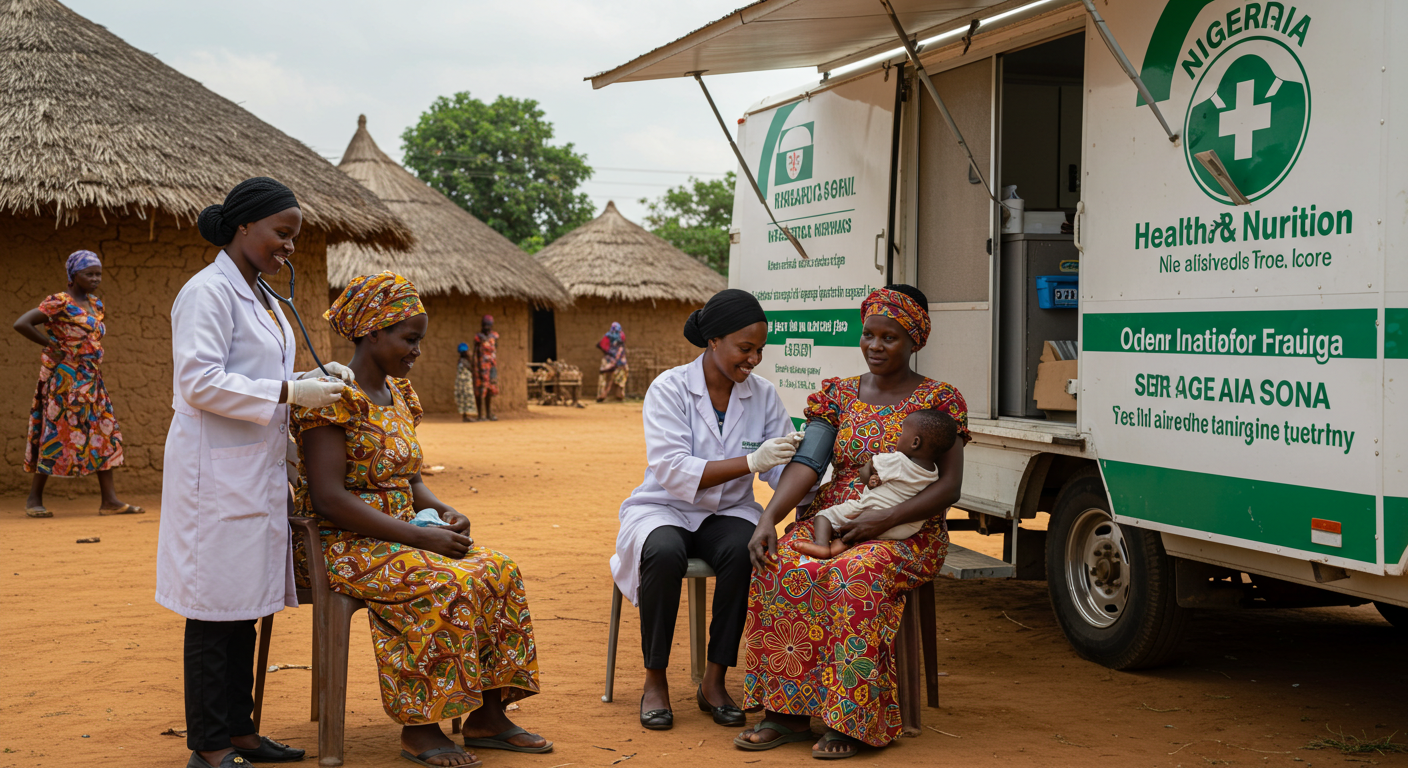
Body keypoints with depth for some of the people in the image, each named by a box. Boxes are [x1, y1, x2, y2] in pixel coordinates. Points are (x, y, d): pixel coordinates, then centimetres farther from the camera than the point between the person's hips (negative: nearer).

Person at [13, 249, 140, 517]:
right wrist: (53, 346, -14)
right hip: (64, 380, -8)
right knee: (56, 435, -4)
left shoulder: (96, 305, 12)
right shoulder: (58, 303, -11)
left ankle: (110, 500, 2)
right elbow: (21, 324, -19)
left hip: (91, 380, 8)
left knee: (105, 434, 2)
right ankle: (34, 498, 8)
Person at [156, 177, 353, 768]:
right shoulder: (208, 291, -12)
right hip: (216, 472, -9)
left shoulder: (260, 297, 16)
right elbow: (200, 383, -21)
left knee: (245, 607, 13)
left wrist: (315, 377, 6)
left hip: (256, 470, 9)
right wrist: (289, 393, -21)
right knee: (215, 607, -3)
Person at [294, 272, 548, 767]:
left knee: (499, 570, -9)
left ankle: (487, 716, -6)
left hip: (400, 536, 9)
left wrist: (443, 513, -2)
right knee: (444, 585, -31)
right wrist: (419, 537, -24)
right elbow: (328, 497, -23)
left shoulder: (398, 392, 13)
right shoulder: (334, 396, -15)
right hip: (343, 546, -9)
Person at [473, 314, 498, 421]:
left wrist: (497, 367, 12)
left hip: (492, 367, 5)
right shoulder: (478, 337, -5)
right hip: (482, 367, -5)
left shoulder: (494, 336, 9)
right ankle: (481, 415, -3)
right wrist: (475, 369, -10)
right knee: (482, 391, -6)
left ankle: (489, 413, 14)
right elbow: (475, 353, -5)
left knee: (491, 390, 7)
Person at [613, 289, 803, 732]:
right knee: (664, 554, -37)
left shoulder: (763, 395, 2)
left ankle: (715, 680, -17)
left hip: (727, 513, 3)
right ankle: (655, 680, -18)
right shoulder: (669, 389, -11)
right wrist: (751, 462, -32)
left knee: (747, 552, -32)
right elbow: (673, 471, -22)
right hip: (664, 510, -3)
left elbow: (785, 468, -2)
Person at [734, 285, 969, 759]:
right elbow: (806, 464, 0)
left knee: (853, 577, -36)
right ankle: (786, 711, -22)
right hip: (829, 522, 4)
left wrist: (884, 520, -20)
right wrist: (768, 518, -18)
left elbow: (950, 487, -6)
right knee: (778, 569, -28)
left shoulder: (939, 400, 3)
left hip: (906, 533, -3)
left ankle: (851, 721, -29)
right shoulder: (837, 394, 14)